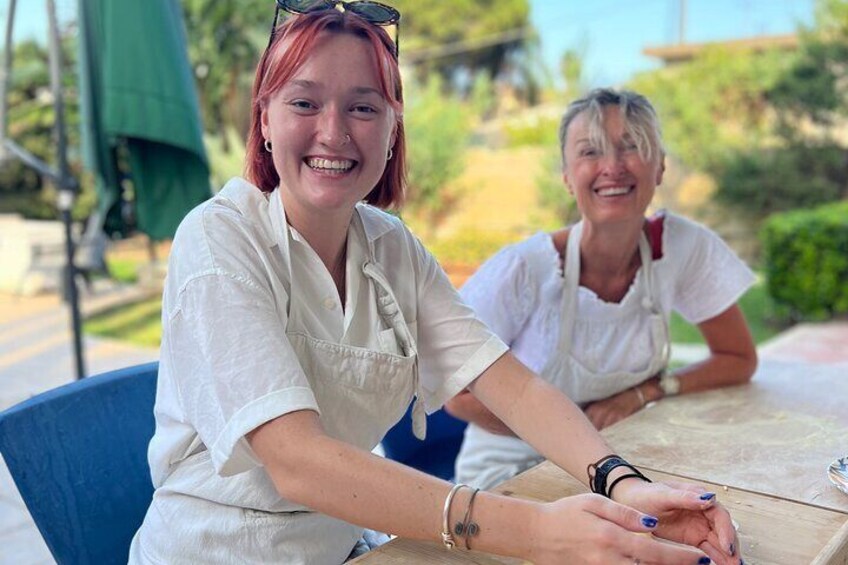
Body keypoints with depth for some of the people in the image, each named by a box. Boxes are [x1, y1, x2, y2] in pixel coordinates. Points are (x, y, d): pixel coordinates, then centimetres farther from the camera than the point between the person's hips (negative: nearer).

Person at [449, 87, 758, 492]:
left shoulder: (684, 246, -11)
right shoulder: (523, 270, -20)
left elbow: (739, 360, 0)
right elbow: (461, 393, -11)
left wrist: (642, 394, -13)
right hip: (511, 473, -5)